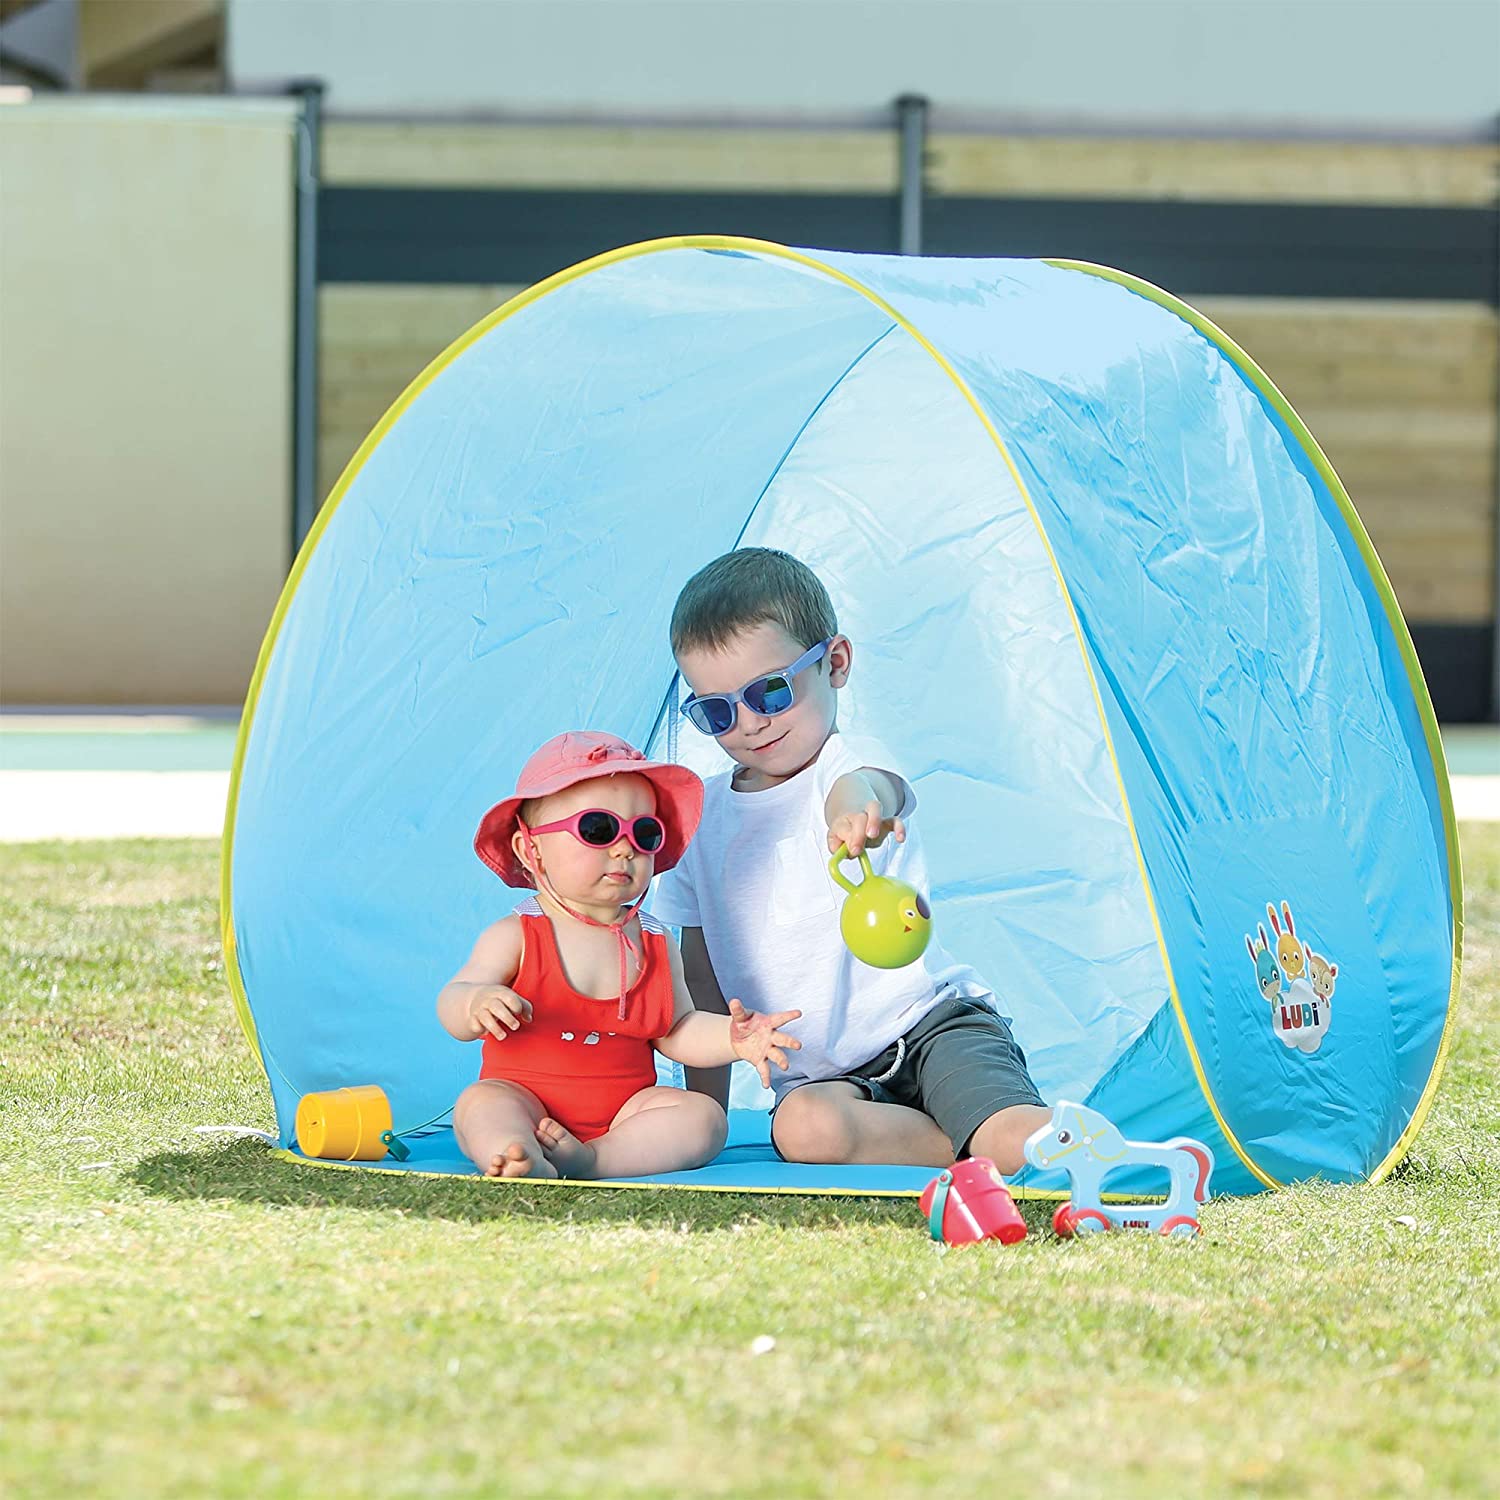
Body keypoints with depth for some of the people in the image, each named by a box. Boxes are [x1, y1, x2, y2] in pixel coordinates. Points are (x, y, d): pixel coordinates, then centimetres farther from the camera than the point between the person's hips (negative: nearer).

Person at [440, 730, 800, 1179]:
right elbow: (451, 1006, -8)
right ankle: (529, 1164, -61)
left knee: (703, 1116, -19)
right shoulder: (517, 936, -3)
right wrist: (476, 1005, -33)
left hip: (622, 1111, 3)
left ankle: (592, 1158, -39)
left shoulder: (654, 943, 9)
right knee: (480, 1104, -32)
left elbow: (677, 1031, 12)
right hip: (525, 1099, -3)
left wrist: (732, 1039, -8)